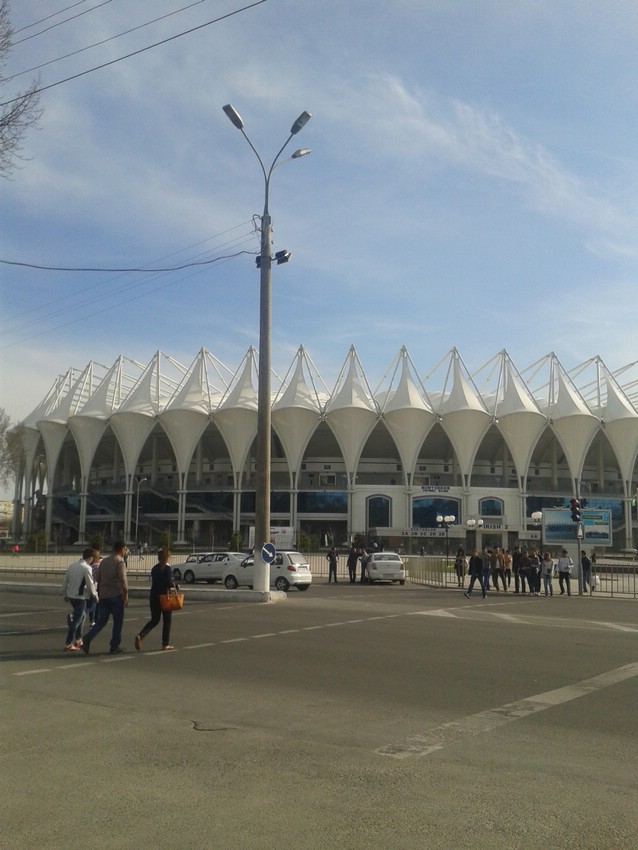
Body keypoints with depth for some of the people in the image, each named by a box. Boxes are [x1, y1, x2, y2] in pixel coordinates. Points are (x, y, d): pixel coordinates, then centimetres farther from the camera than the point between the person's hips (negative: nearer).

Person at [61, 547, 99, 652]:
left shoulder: (72, 565, 7)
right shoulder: (87, 568, -15)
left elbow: (65, 581, 11)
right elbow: (90, 584, -13)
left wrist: (65, 594, 22)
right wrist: (95, 595, 3)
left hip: (71, 595, 8)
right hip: (80, 597, -8)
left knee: (81, 616, 23)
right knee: (76, 620, 0)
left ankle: (78, 640, 30)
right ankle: (68, 644, 1)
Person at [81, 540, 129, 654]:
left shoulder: (104, 562, 14)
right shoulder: (120, 562, -9)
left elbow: (99, 580, 17)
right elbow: (123, 580, -15)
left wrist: (99, 593, 23)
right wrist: (126, 595, -11)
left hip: (103, 595, 7)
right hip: (116, 595, -6)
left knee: (101, 620, 10)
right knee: (118, 621, 5)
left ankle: (87, 639, -7)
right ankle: (114, 646, 9)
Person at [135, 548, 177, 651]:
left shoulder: (155, 568, 8)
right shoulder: (168, 569, -12)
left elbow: (154, 582, 12)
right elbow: (169, 582, -22)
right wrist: (175, 586, -2)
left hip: (153, 596, 6)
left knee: (154, 620, 14)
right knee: (167, 620, 9)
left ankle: (140, 636, -7)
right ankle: (165, 644, 13)